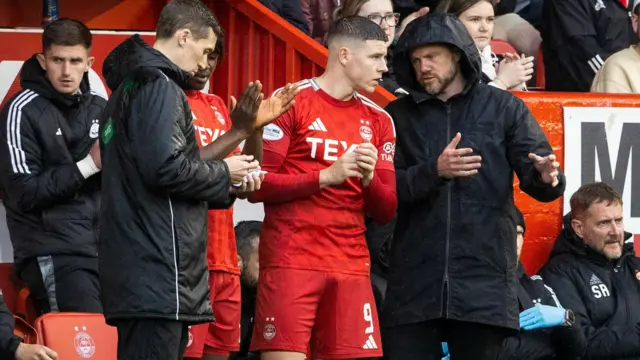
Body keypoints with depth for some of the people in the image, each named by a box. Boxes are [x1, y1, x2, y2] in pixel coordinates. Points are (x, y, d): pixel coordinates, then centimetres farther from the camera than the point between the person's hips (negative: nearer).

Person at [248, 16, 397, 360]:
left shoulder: (378, 121, 14)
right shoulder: (292, 101, -1)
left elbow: (387, 210, 12)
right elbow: (257, 185, -8)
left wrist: (368, 178, -8)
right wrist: (327, 176, -16)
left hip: (351, 266, 5)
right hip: (291, 262, -5)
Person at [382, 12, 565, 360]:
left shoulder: (503, 108, 7)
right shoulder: (398, 115, 10)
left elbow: (536, 178, 0)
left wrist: (547, 177, -23)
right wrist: (433, 171, -17)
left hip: (484, 277, -1)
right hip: (414, 280, 1)